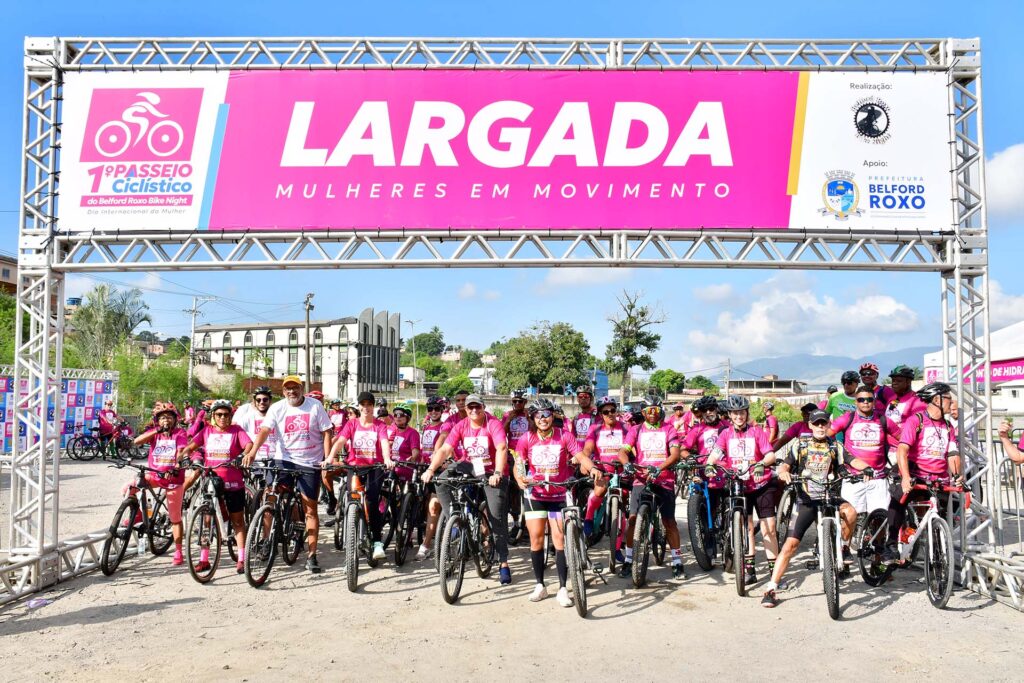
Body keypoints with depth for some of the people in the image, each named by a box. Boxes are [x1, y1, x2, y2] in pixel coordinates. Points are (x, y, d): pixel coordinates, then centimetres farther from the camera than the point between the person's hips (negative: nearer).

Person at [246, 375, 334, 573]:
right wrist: (252, 452, -29)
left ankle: (311, 555, 11)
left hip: (310, 463, -1)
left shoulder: (315, 406, -3)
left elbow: (327, 433, -2)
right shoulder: (277, 408, -1)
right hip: (285, 460, 1)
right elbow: (264, 430, -13)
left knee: (310, 509, 3)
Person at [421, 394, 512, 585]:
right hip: (469, 472, 4)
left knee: (497, 519, -8)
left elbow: (501, 448, -26)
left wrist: (498, 473, -40)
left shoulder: (494, 424, -13)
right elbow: (444, 449, -11)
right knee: (441, 482, -17)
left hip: (491, 475, -4)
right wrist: (430, 470, -25)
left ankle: (503, 564, 2)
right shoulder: (460, 426, -3)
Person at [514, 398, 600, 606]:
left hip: (559, 496, -1)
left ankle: (562, 588, 3)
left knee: (560, 539, -4)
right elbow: (518, 463, -8)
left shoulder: (564, 436, -9)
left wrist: (593, 468, -38)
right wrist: (519, 478, -29)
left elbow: (581, 456, -18)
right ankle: (539, 585, 15)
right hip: (535, 495, 1)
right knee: (536, 538, 2)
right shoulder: (527, 439, -6)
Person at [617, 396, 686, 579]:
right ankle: (628, 560, 4)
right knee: (633, 518, -8)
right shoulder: (636, 430, 9)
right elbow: (623, 451, -3)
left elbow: (675, 454, -8)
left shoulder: (668, 429, 5)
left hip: (664, 480, 0)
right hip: (641, 479, 1)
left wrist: (659, 468, -25)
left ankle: (677, 561, 13)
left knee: (669, 521, 1)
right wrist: (627, 464, -26)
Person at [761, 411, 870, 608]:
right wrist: (784, 473, -28)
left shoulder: (835, 446, 7)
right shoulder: (800, 444, 3)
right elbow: (785, 466, -4)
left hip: (829, 497, 2)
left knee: (850, 512, -31)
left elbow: (853, 461, -7)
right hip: (806, 501, -1)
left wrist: (866, 467, -29)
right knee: (790, 544, -9)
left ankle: (842, 550, -2)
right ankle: (771, 589, -5)